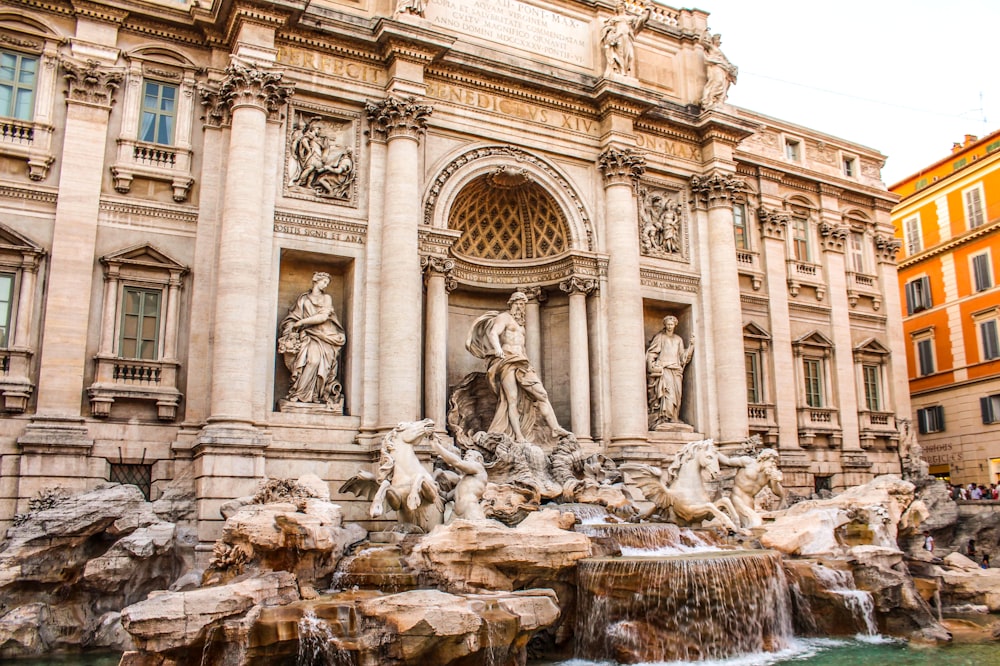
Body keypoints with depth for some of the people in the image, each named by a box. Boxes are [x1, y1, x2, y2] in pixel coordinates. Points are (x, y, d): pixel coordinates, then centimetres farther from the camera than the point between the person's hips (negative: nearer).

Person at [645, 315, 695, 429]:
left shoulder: (678, 339, 20)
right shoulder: (660, 337, 7)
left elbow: (683, 356, 15)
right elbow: (651, 354, 2)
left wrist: (691, 344, 4)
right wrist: (653, 368, -10)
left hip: (676, 371, 5)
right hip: (663, 370, -5)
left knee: (675, 396, -3)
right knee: (667, 394, -20)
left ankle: (673, 419, -3)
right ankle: (663, 419, -25)